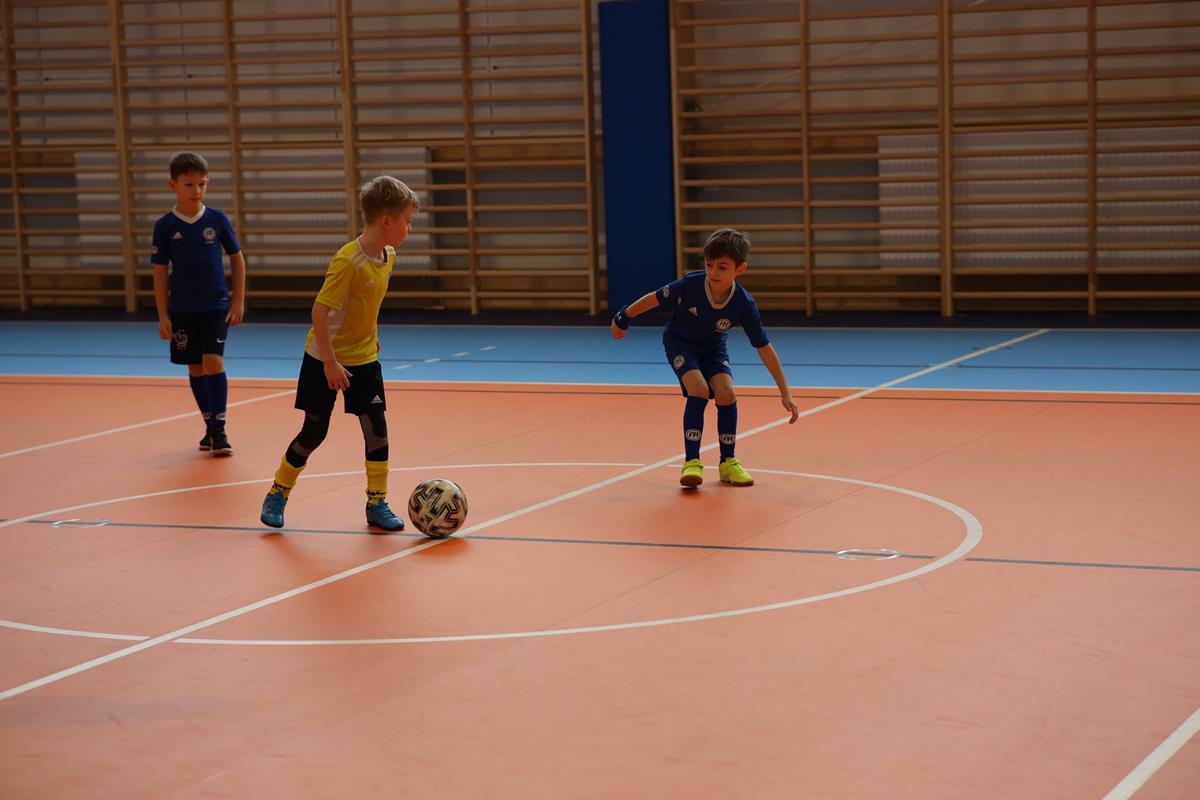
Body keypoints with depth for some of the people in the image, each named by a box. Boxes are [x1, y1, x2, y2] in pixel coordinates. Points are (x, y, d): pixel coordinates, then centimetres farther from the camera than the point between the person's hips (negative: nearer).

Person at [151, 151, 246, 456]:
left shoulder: (218, 220, -3)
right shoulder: (164, 226, -3)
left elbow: (237, 258, 5)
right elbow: (160, 272, 1)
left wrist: (238, 301, 1)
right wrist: (163, 315, -2)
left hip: (216, 306, -1)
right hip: (182, 310, 1)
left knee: (213, 362, -13)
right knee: (195, 368, 8)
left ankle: (219, 430, -6)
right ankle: (210, 426, 22)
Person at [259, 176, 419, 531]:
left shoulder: (388, 256, -2)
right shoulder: (348, 261, -26)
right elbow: (320, 310, -26)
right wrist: (330, 363, -25)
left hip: (364, 358, 6)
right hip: (325, 359, -6)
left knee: (376, 425, -2)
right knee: (314, 431, 2)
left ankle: (377, 504, 9)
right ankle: (277, 494, 22)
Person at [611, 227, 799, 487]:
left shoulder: (744, 304, -28)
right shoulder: (690, 284, -32)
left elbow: (764, 348, -21)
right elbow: (655, 298, -14)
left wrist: (785, 393, -22)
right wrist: (624, 318, 0)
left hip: (713, 348, 2)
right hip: (679, 342, -2)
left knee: (726, 393, -19)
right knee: (699, 389, -25)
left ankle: (727, 462, -1)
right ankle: (691, 462, -20)